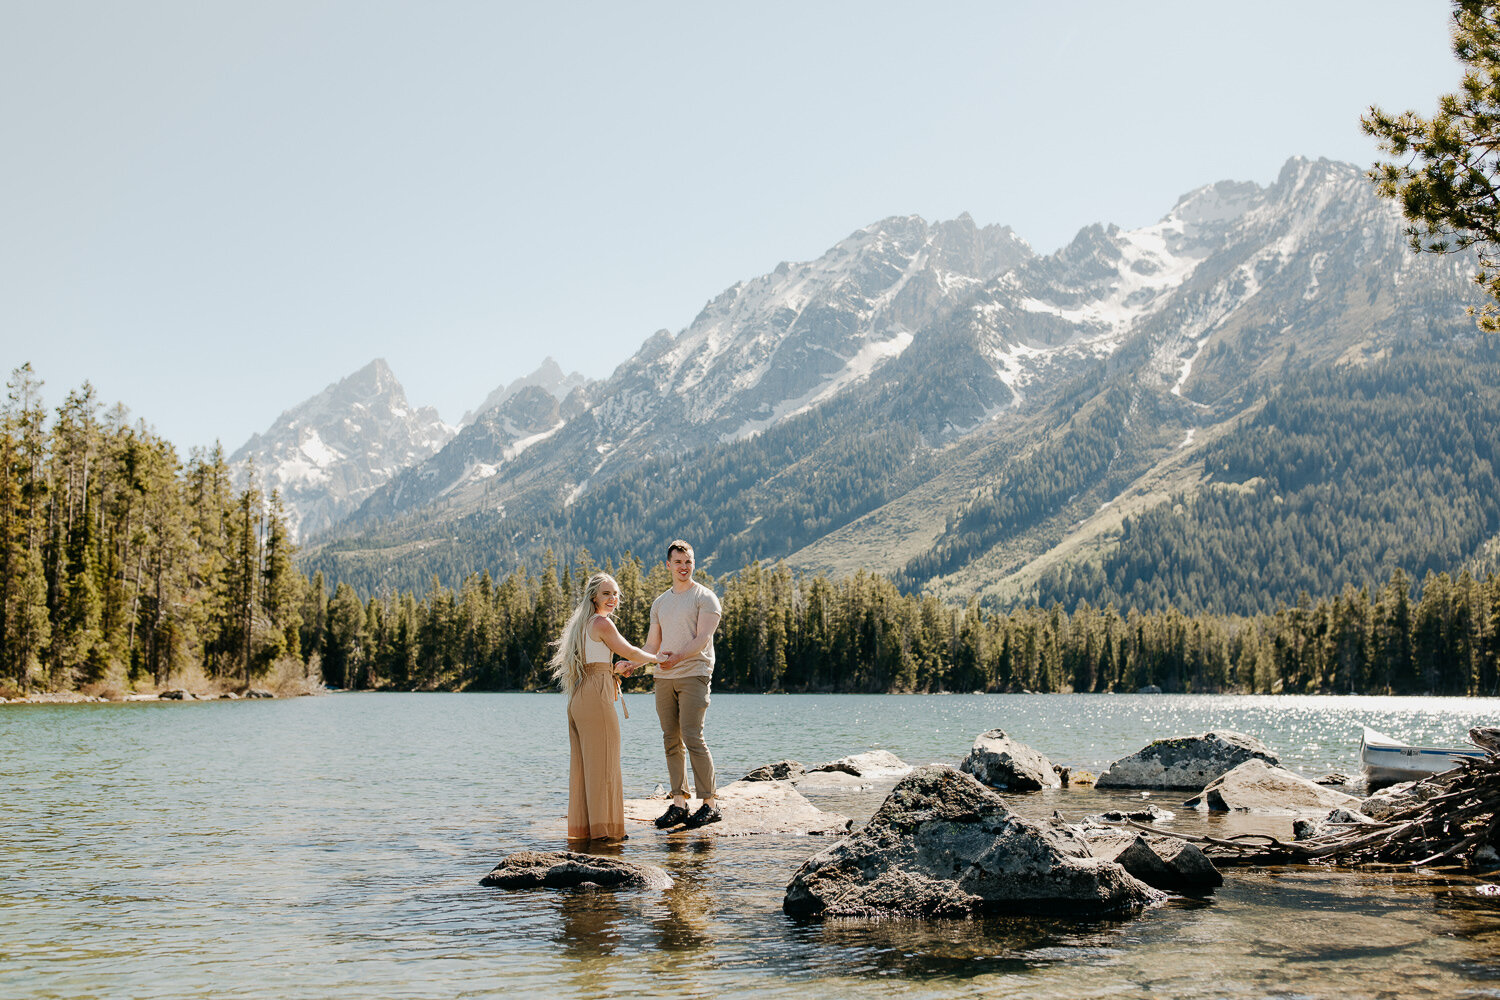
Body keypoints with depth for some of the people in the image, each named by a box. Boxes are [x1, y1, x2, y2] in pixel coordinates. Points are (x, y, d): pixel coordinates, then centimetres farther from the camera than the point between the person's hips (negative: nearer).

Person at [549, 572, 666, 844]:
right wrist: (657, 658, 13)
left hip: (578, 699, 9)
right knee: (603, 761, -4)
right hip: (596, 697, -9)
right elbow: (630, 652, -2)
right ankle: (604, 827, -1)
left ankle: (582, 827, 14)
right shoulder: (602, 623, -9)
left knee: (583, 763, 10)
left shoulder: (581, 624, 19)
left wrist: (614, 669, 17)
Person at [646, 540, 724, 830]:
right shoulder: (659, 603, 19)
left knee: (693, 738, -12)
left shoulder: (704, 597, -1)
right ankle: (679, 804, 9)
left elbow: (703, 638, -12)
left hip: (694, 675, -6)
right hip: (664, 678, 6)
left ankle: (710, 804, -7)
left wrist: (677, 657, -27)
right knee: (672, 741, 5)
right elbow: (652, 645, 19)